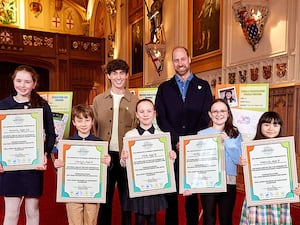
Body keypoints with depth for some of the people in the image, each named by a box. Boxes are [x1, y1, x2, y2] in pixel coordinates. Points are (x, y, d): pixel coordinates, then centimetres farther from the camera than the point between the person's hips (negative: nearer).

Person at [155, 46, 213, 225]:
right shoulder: (164, 88, 11)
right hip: (171, 148, 1)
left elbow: (206, 117, 0)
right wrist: (177, 141, -11)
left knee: (193, 192, 8)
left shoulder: (203, 86, 9)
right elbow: (161, 118, 1)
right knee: (170, 192, 6)